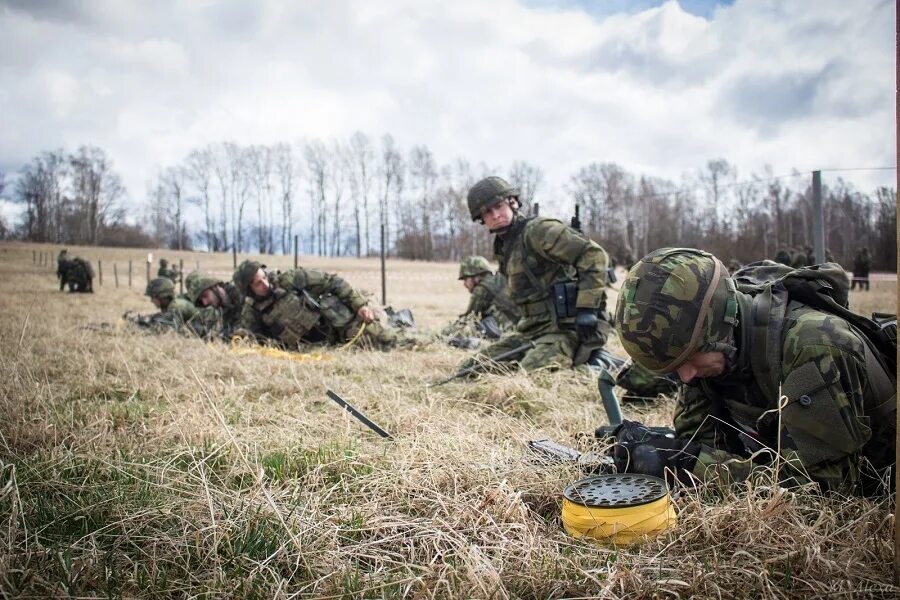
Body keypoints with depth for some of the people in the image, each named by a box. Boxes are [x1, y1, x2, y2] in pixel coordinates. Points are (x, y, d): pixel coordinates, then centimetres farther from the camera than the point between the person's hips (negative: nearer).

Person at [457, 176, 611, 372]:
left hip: (565, 330, -8)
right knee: (470, 369, 1)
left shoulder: (538, 230, -10)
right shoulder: (504, 247, 17)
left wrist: (587, 308, -21)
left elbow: (594, 254, -18)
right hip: (532, 332, 9)